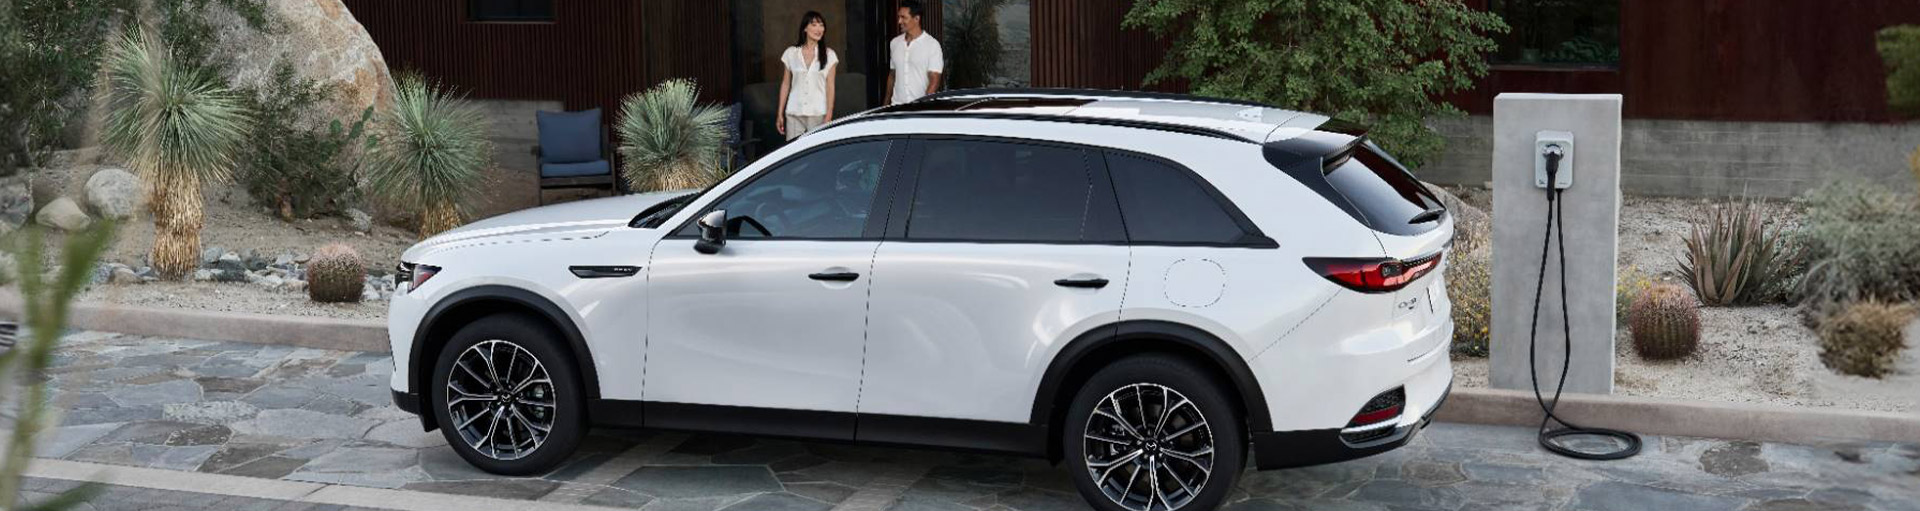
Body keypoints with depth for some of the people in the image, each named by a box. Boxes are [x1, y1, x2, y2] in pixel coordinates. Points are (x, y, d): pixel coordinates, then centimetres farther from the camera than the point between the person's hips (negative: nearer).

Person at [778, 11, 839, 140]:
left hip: (818, 114, -1)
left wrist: (829, 115, -6)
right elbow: (785, 84, 11)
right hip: (794, 114, 1)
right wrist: (780, 114, 8)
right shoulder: (791, 53, 7)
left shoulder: (829, 55, 4)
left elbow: (830, 86, 2)